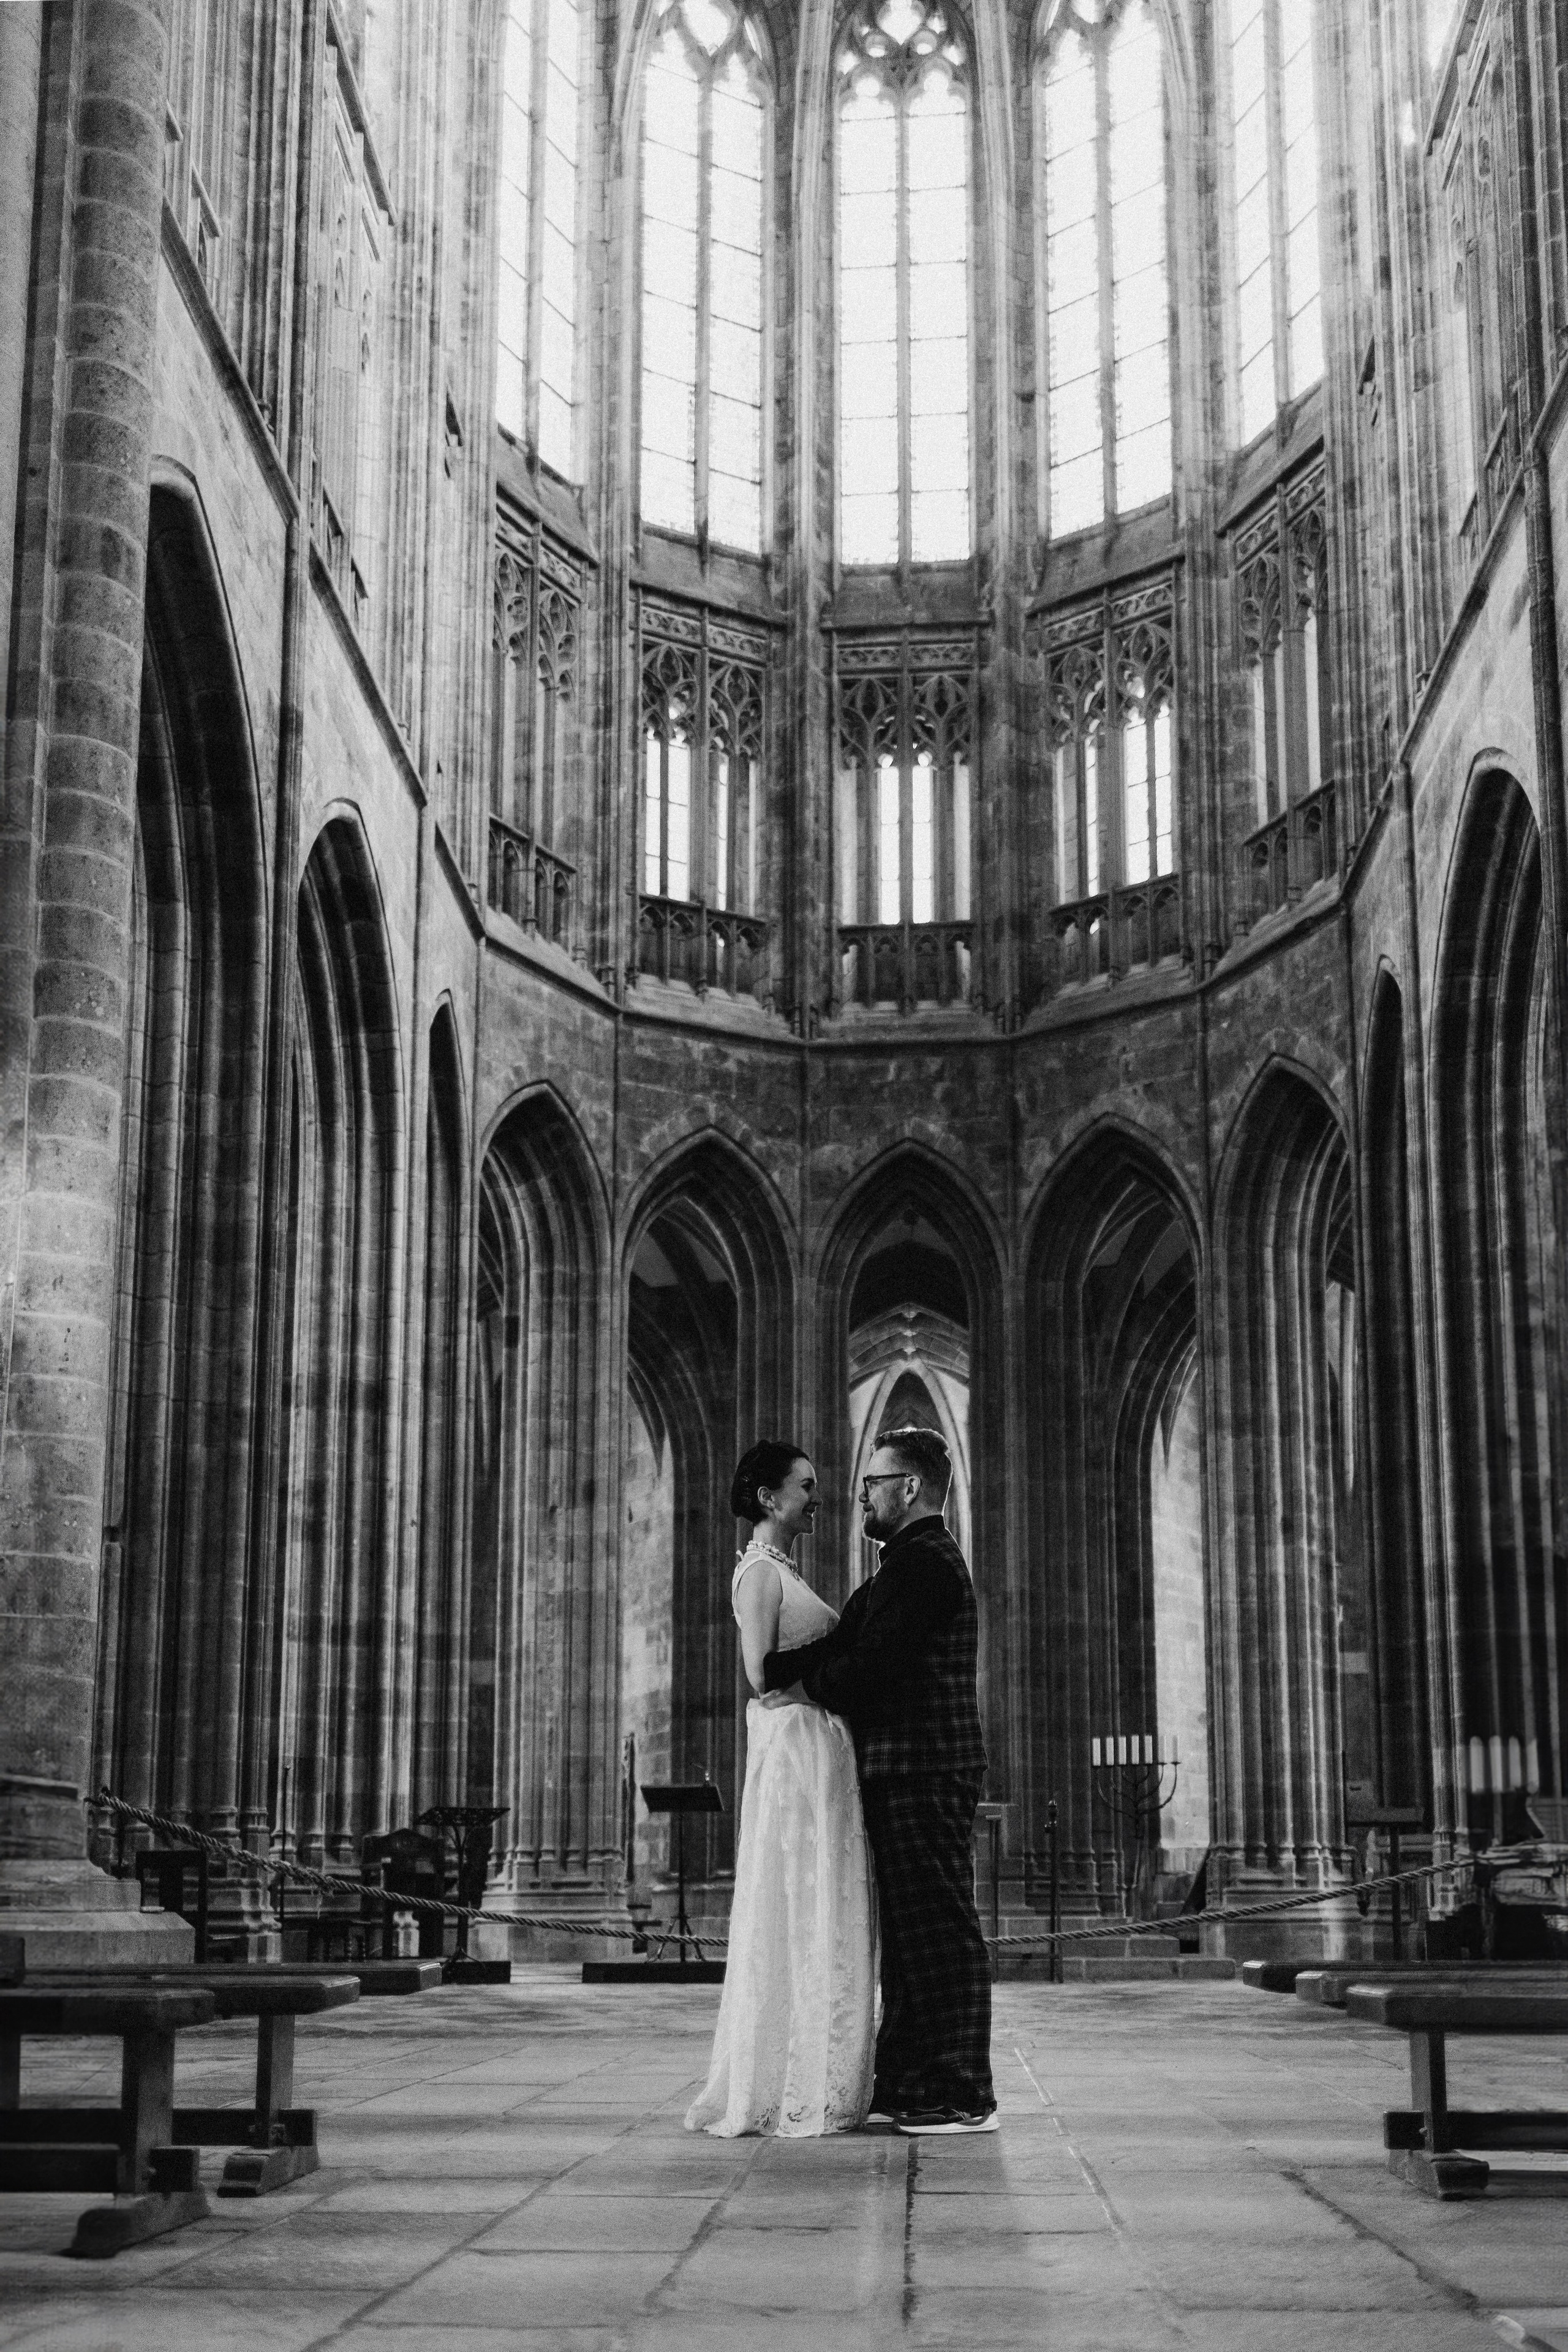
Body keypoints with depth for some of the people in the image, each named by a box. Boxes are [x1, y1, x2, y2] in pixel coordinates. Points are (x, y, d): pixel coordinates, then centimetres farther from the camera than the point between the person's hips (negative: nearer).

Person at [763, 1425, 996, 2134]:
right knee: (907, 1929, 14)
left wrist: (807, 1684, -2)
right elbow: (845, 1643, 13)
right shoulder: (910, 1564, 21)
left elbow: (869, 1666, -19)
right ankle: (904, 2082, 21)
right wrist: (774, 1668, -2)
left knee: (940, 1928, -7)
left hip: (924, 1772, -11)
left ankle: (963, 2096, -4)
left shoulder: (924, 1563, -13)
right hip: (904, 1771, 11)